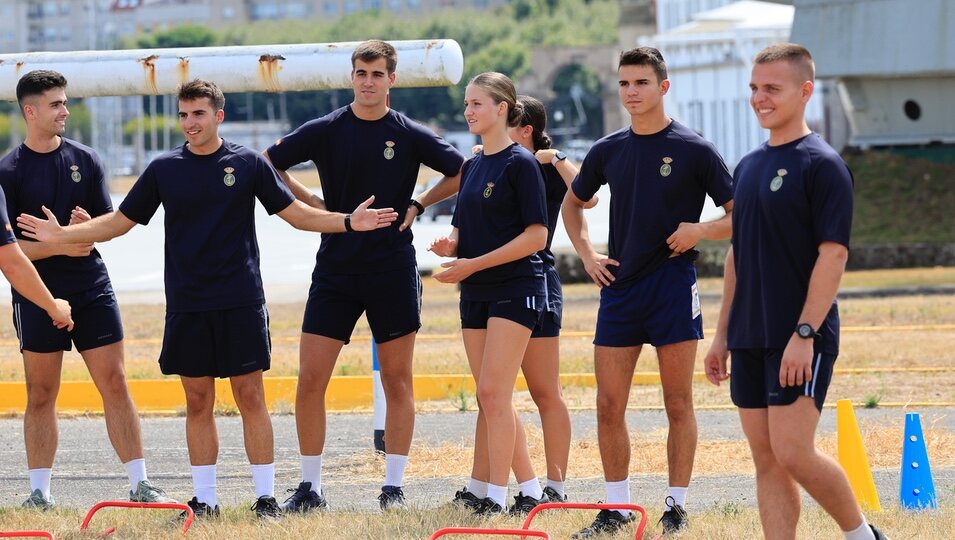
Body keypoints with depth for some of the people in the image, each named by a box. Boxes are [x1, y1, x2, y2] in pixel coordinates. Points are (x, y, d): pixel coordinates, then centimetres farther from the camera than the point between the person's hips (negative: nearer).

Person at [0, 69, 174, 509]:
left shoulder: (85, 160, 7)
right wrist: (60, 246, -19)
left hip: (92, 290, 2)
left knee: (115, 384, -1)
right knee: (40, 395, 3)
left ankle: (139, 485, 1)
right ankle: (40, 492, 10)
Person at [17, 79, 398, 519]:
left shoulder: (247, 163, 2)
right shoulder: (164, 169, 5)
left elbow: (296, 214, 6)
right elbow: (118, 222, 12)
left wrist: (349, 222, -7)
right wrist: (62, 234, 1)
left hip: (241, 301, -2)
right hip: (187, 305, 2)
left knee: (250, 396, -2)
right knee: (198, 402, 5)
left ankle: (265, 496, 3)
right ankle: (204, 499, 11)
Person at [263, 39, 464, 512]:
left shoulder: (410, 135, -1)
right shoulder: (325, 131, 1)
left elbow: (463, 173, 9)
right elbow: (268, 165, 10)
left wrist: (418, 205, 2)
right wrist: (311, 203, 3)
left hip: (393, 269, -1)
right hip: (335, 269, 1)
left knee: (397, 380, 3)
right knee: (310, 380, -4)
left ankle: (394, 485, 11)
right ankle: (310, 486, 5)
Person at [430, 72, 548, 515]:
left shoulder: (520, 163, -9)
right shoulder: (471, 167, 14)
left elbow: (536, 236, -15)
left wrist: (474, 264, -17)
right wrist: (449, 246, -3)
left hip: (514, 288, -8)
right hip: (475, 294, 8)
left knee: (493, 393, -12)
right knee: (491, 397, 8)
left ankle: (496, 495, -9)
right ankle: (530, 490, 15)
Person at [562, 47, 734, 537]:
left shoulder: (694, 151, -5)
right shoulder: (608, 151, 8)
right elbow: (573, 203, 25)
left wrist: (700, 230, -18)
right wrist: (586, 253, 11)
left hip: (673, 289, -4)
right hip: (619, 288, 4)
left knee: (678, 405, 1)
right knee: (609, 405, 3)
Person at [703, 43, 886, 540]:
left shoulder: (821, 164, -9)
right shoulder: (749, 166, 14)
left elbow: (833, 255, -15)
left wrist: (804, 334, -21)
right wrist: (723, 335, 17)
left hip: (801, 339, -8)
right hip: (751, 340, 8)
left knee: (792, 452, -13)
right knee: (766, 459, 4)